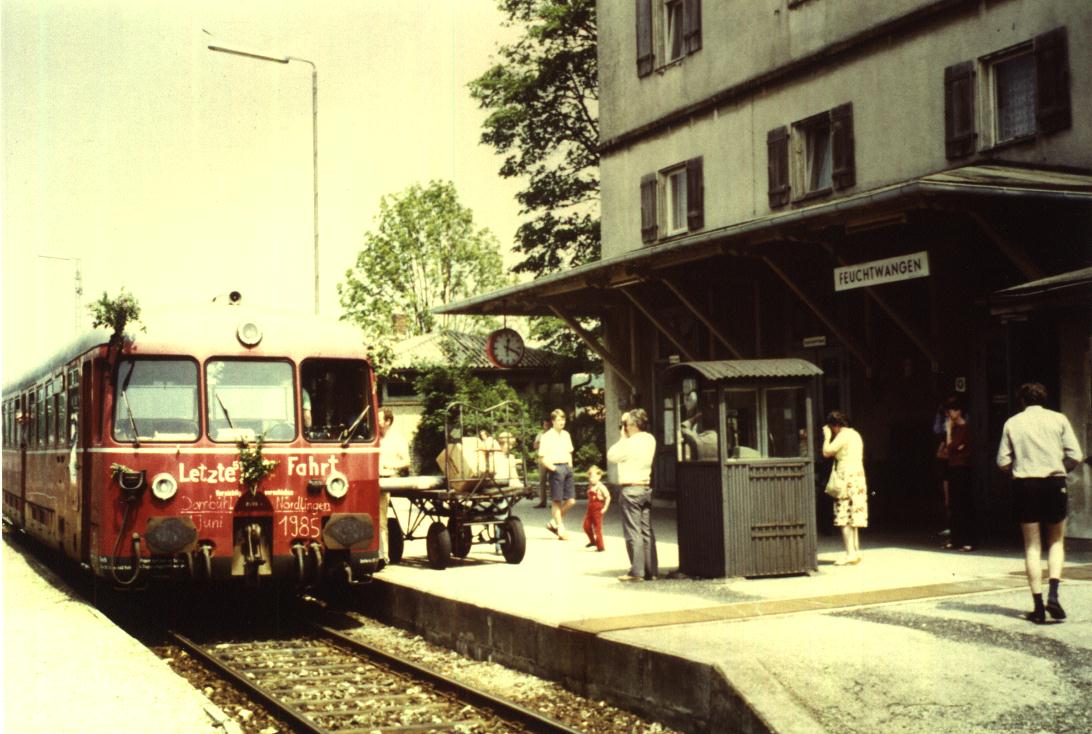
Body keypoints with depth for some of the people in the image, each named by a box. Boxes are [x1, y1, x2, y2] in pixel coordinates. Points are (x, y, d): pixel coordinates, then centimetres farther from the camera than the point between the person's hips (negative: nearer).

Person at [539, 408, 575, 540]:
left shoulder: (566, 435, 13)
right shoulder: (547, 437, -7)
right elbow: (542, 458, -9)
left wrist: (570, 466, 10)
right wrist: (553, 469, -14)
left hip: (567, 468, 7)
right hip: (555, 469, -7)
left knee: (571, 500, 4)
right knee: (556, 501, 0)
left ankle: (554, 522, 19)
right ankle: (561, 529, 7)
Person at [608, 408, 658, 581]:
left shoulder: (630, 443, -17)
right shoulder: (650, 440, 6)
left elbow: (612, 456, -5)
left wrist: (622, 437, 0)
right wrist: (625, 438, 9)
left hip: (631, 490, -7)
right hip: (646, 488, 7)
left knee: (633, 532, -3)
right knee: (647, 531, 11)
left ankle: (637, 572, -2)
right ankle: (652, 570, 13)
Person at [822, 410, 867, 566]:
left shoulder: (843, 436, -11)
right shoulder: (855, 435, 17)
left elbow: (827, 452, -16)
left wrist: (827, 436, -1)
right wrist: (830, 436, 23)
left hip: (846, 478, -9)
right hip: (858, 476, 9)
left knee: (844, 518, -9)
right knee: (853, 518, 13)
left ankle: (850, 554, -13)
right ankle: (855, 552, 14)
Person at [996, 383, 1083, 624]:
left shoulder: (1012, 423, 2)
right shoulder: (1058, 419, 0)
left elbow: (1003, 462, 0)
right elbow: (1075, 457, -4)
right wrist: (1058, 468, 14)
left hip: (1025, 485, 0)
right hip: (1054, 484, 0)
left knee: (1032, 547, 7)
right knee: (1056, 542, 15)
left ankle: (1038, 606, 4)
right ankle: (1053, 594, -5)